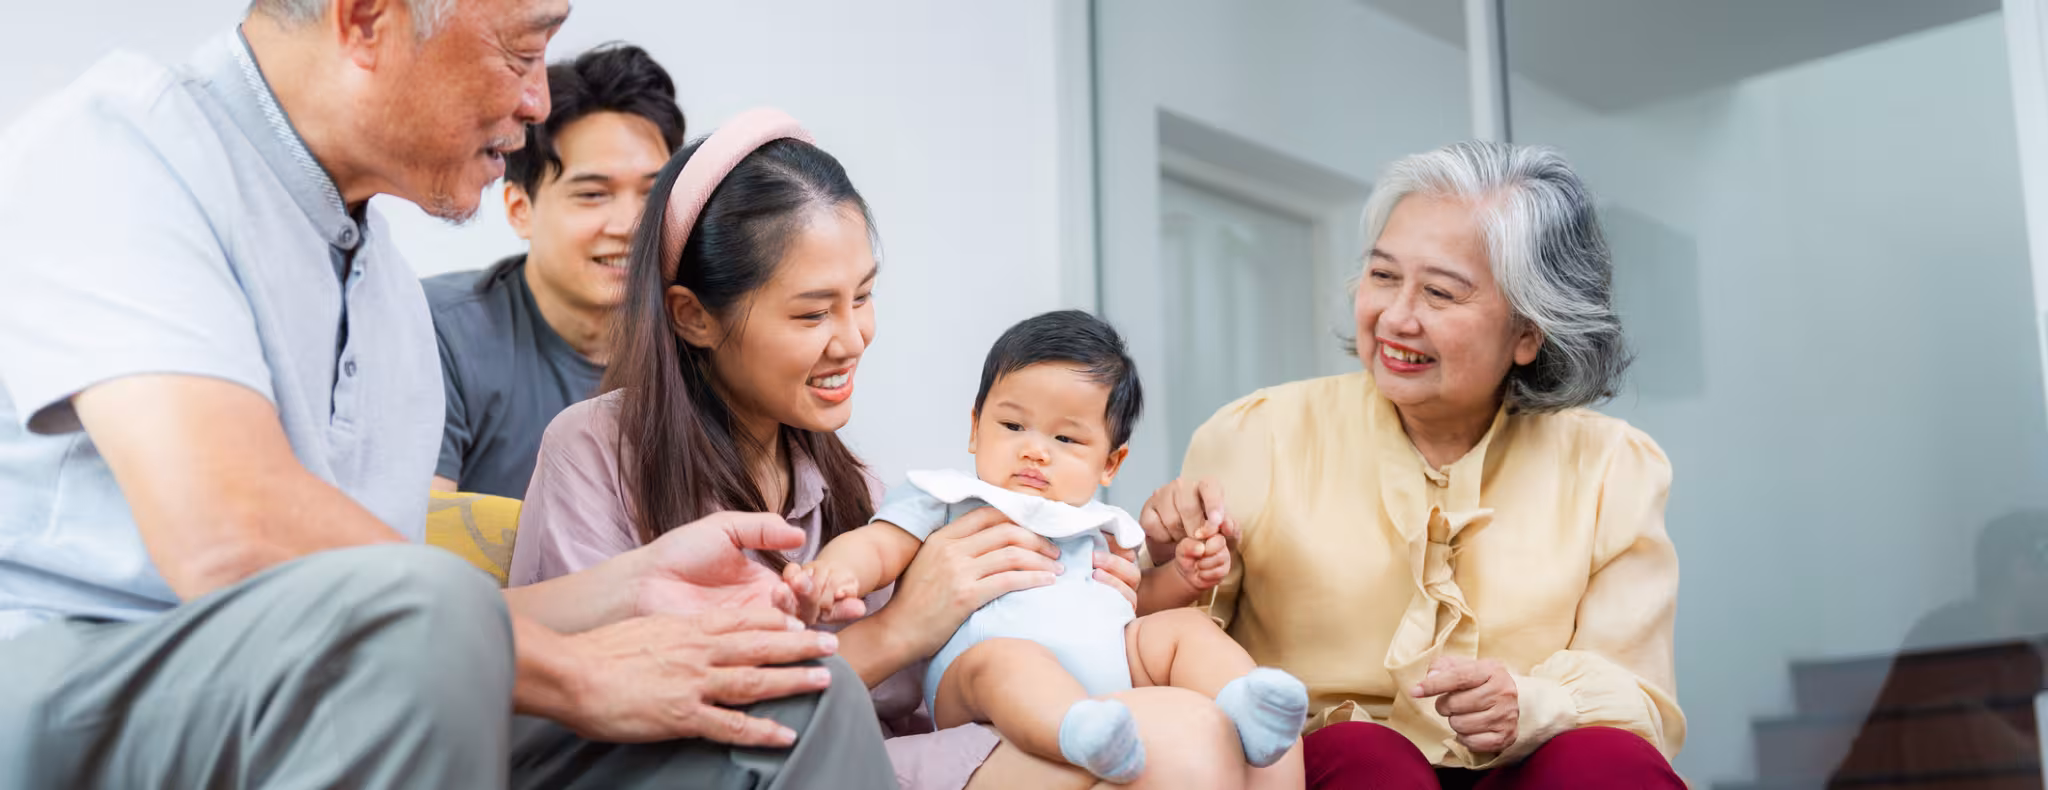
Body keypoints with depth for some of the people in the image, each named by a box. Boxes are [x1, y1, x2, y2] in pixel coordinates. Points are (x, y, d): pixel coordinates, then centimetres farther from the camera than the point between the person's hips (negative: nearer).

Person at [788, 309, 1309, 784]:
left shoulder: (1096, 526, 30)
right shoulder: (944, 501, 16)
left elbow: (1134, 598, 38)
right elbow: (876, 548, 4)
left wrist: (1183, 577, 17)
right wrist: (836, 571, -20)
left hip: (1113, 663, 6)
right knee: (1005, 659, -37)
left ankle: (1241, 705, -35)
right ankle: (1085, 734, -65)